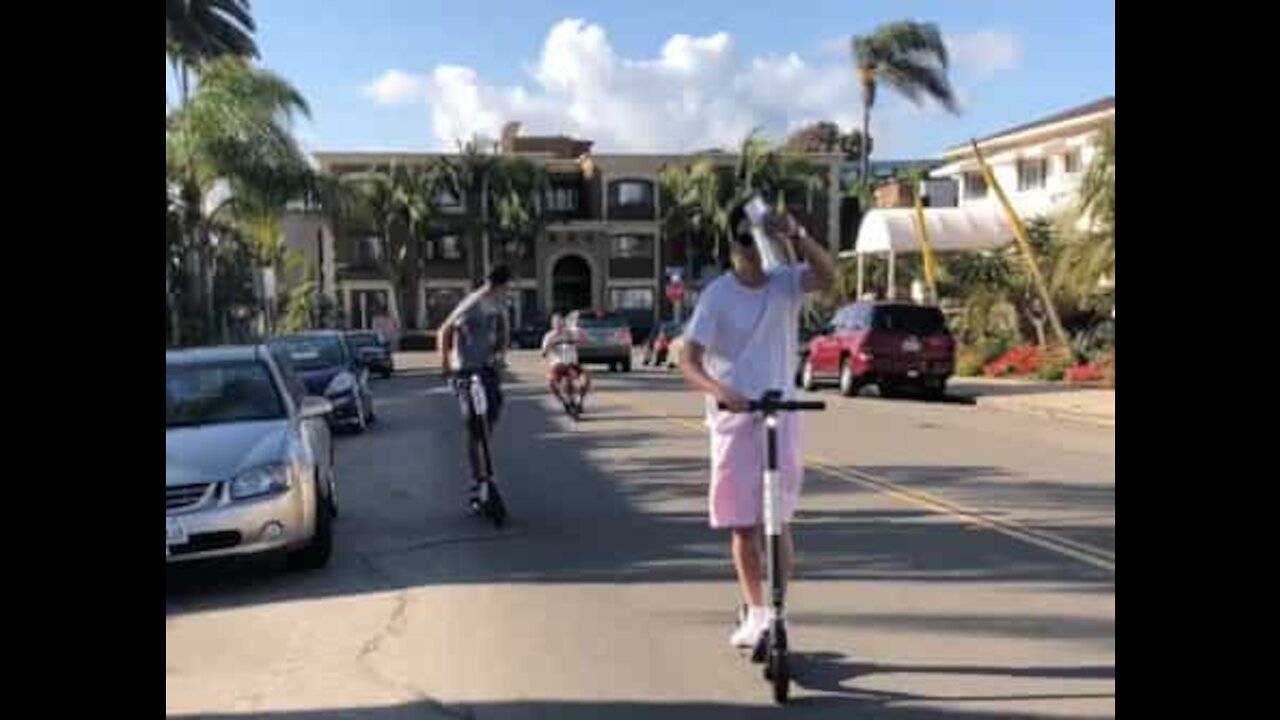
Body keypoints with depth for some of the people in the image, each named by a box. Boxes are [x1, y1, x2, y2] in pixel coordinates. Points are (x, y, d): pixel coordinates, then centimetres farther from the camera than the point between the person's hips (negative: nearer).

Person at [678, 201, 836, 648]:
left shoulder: (786, 283, -2)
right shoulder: (718, 295, -8)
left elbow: (827, 276, -24)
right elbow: (688, 361, -15)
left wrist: (795, 234, -37)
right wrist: (719, 390, -33)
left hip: (780, 414, 0)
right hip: (733, 419, 0)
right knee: (741, 524, 9)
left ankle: (779, 613, 11)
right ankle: (755, 612, 27)